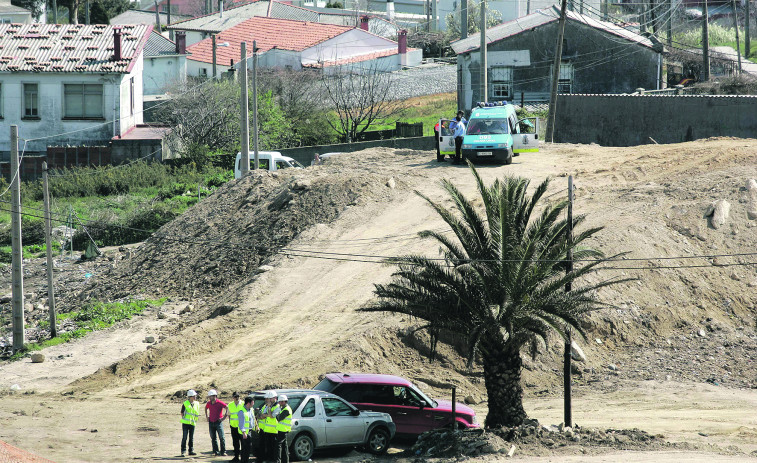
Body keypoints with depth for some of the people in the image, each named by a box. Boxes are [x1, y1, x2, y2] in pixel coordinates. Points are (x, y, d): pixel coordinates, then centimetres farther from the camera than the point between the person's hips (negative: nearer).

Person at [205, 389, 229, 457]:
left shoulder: (219, 403, -11)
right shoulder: (209, 403, 6)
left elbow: (227, 408, -13)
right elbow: (206, 408, 28)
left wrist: (224, 417, -12)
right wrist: (207, 416, 19)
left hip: (218, 422, -5)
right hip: (211, 423, 5)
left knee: (221, 437, -6)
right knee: (213, 438, 7)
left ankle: (223, 451, -1)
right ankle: (215, 451, 14)